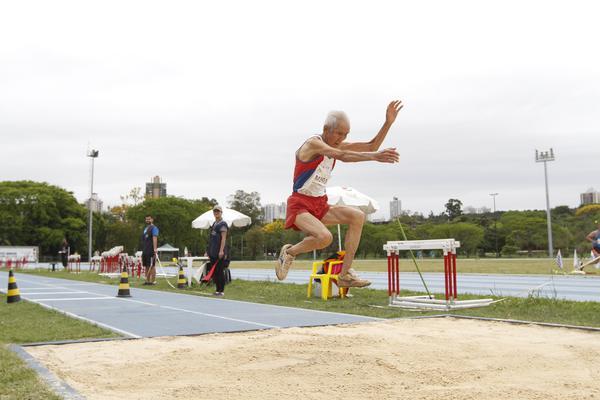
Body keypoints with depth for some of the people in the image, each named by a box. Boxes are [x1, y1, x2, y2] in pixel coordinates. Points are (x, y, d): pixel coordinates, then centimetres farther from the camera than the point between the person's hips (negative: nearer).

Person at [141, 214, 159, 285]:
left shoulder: (153, 228, -5)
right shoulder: (145, 228, 21)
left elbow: (155, 238, -16)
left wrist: (155, 249, -26)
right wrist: (143, 249, 19)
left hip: (151, 251, -9)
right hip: (145, 250, 9)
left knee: (152, 266, -8)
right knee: (146, 266, 10)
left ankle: (153, 281, -7)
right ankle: (147, 280, 15)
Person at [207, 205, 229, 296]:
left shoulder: (223, 224, -7)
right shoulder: (214, 224, 18)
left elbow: (223, 238, -16)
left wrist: (221, 250, -24)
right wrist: (209, 250, 21)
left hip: (220, 253, -8)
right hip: (213, 253, 8)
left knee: (220, 271, -5)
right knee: (214, 271, 9)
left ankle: (221, 290, 2)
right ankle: (218, 290, 17)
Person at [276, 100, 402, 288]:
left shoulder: (336, 145, 10)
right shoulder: (313, 143, -16)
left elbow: (371, 146, 9)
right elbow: (343, 156, -35)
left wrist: (388, 123, -3)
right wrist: (375, 156, -46)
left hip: (320, 205, 8)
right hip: (300, 205, -8)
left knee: (358, 216, -13)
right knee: (325, 237, -33)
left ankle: (345, 274, -10)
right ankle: (289, 252, -1)